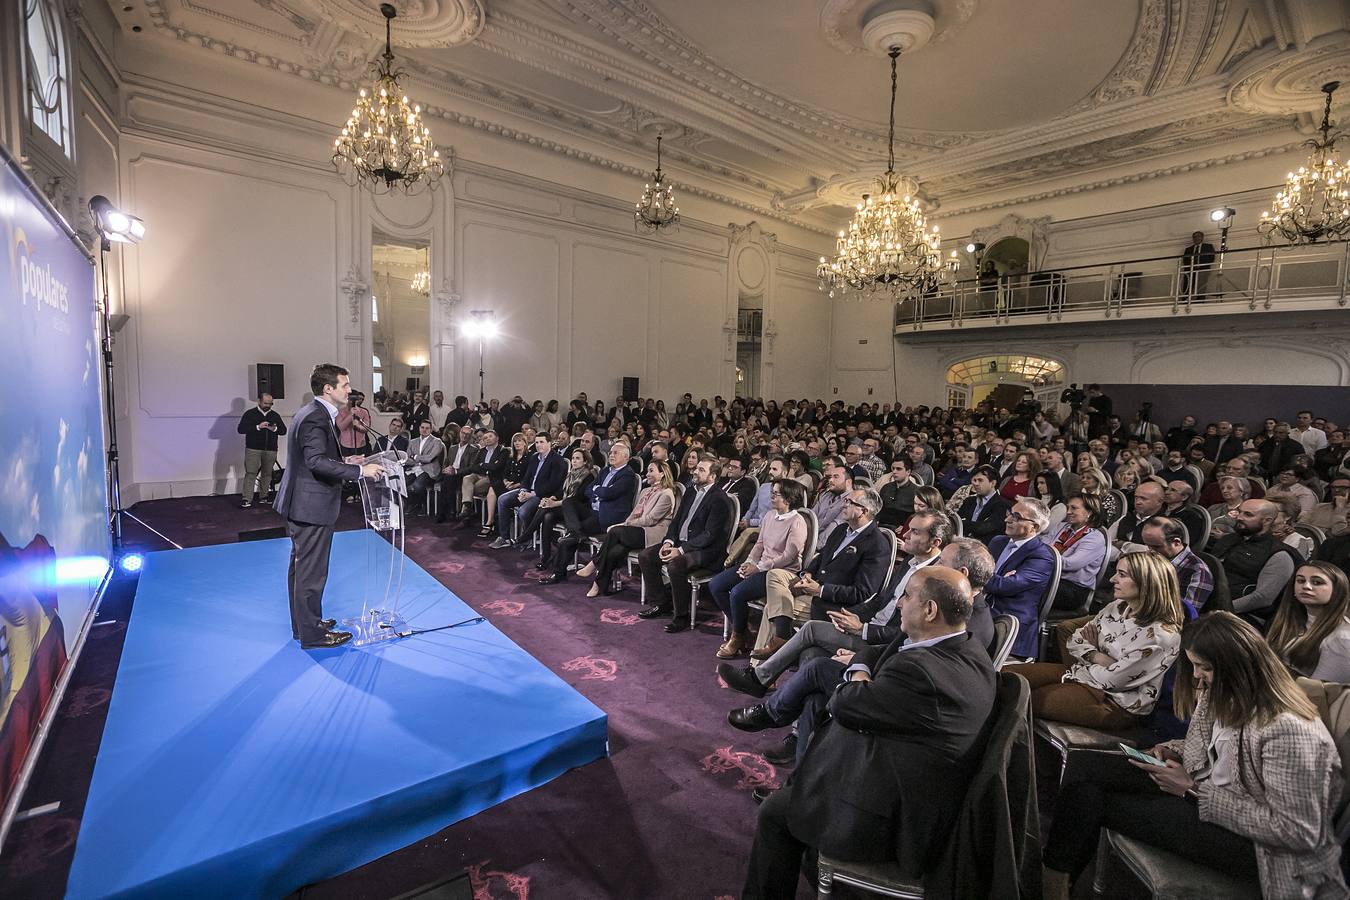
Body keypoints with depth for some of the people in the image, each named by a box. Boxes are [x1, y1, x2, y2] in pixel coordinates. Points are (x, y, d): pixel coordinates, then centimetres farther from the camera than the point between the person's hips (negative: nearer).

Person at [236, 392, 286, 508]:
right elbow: (241, 429, -5)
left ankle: (264, 497, 17)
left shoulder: (275, 415, 13)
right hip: (253, 449, -3)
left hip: (270, 450, 3)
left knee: (267, 474, 7)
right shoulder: (250, 414, 4)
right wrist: (258, 427, -16)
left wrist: (275, 429, -11)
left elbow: (284, 430, 12)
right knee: (250, 473, -8)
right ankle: (247, 499, -10)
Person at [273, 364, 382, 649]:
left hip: (302, 505, 11)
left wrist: (344, 462, 11)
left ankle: (303, 624, 34)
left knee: (301, 567, 20)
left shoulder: (313, 412, 12)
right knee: (312, 571, 0)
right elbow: (317, 461, -30)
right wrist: (359, 471, -29)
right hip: (312, 506, -11)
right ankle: (312, 634, 12)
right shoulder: (315, 417, -20)